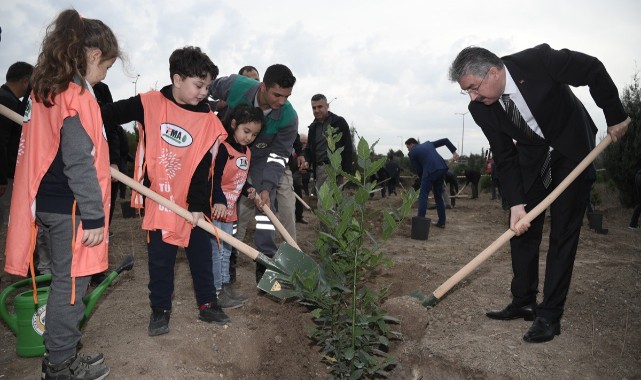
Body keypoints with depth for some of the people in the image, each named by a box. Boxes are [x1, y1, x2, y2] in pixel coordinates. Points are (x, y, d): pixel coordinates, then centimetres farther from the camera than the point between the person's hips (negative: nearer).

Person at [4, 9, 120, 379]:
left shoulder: (47, 88, 10)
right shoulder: (76, 96, -19)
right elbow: (80, 164, -22)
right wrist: (94, 217, -17)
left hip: (50, 201, 9)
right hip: (69, 208, -9)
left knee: (67, 280, 19)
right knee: (70, 283, 5)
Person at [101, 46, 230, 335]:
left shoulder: (209, 121, -7)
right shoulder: (149, 103, -7)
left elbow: (203, 167, -9)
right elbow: (109, 115, 3)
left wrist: (198, 205, -14)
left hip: (193, 203, 1)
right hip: (159, 200, 0)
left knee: (201, 255, 11)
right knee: (160, 259, 10)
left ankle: (207, 304, 27)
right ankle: (160, 309, 26)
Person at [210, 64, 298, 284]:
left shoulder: (289, 117, -30)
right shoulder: (236, 86, -30)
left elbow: (279, 155, -22)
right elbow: (207, 90, -7)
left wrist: (267, 187, -33)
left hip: (261, 157, -1)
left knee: (265, 204, -10)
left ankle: (265, 263, -3)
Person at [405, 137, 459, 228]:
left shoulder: (412, 153, 9)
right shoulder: (428, 143, 27)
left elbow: (418, 170, 8)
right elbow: (445, 140, 23)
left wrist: (422, 182, 18)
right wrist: (454, 152, 18)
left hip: (430, 171, -7)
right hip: (442, 169, 7)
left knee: (423, 196, -3)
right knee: (438, 196, 16)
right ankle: (441, 222, 17)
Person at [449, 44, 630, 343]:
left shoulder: (538, 60, -29)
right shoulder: (480, 109, -17)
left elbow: (594, 70, -15)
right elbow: (504, 158, -12)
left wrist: (615, 117, -9)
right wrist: (516, 203, -20)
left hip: (571, 148, -4)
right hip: (531, 157, 4)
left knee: (563, 231, -5)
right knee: (522, 228, 2)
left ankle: (550, 315, 0)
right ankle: (523, 303, 15)